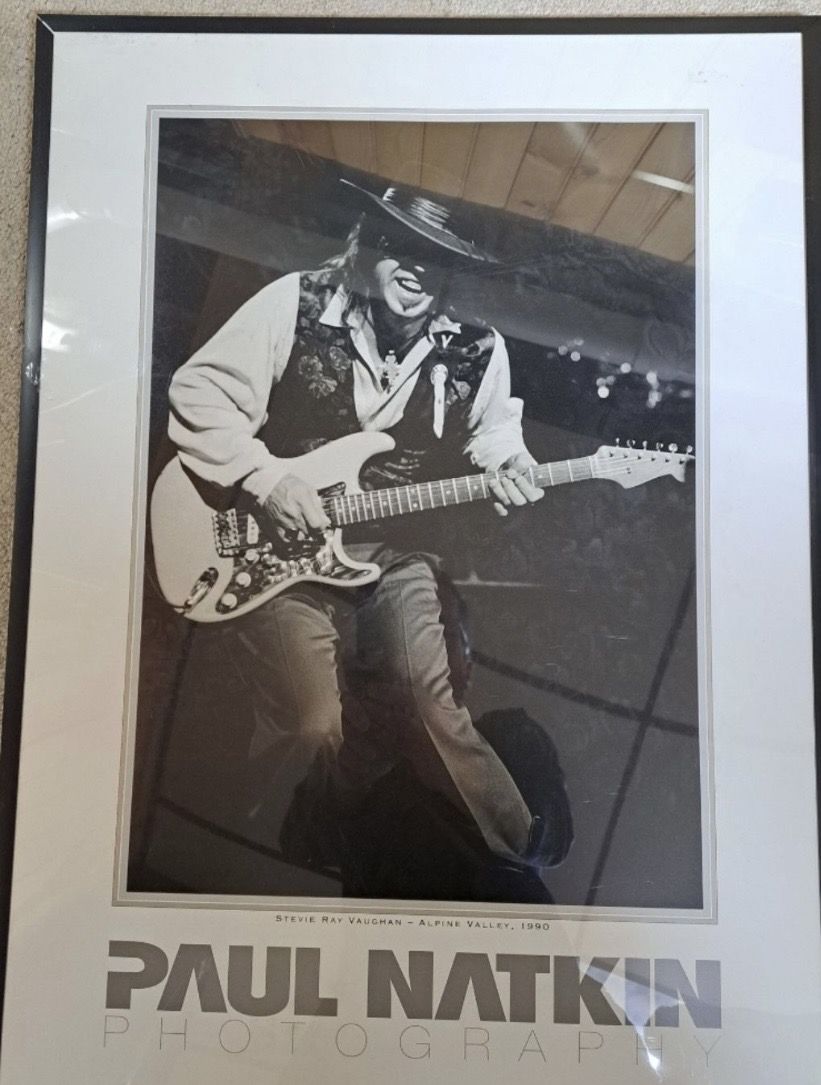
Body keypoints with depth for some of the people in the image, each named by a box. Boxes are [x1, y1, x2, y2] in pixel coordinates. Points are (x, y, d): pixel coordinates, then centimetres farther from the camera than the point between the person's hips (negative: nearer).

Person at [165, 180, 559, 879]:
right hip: (279, 544, -1)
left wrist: (509, 473, -13)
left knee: (425, 704, -8)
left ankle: (519, 841, 21)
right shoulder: (294, 305, -8)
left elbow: (497, 440, 11)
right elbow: (197, 394, -6)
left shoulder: (477, 352, -1)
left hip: (395, 548, 2)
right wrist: (264, 478, -19)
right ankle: (304, 872, 23)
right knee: (312, 729, -12)